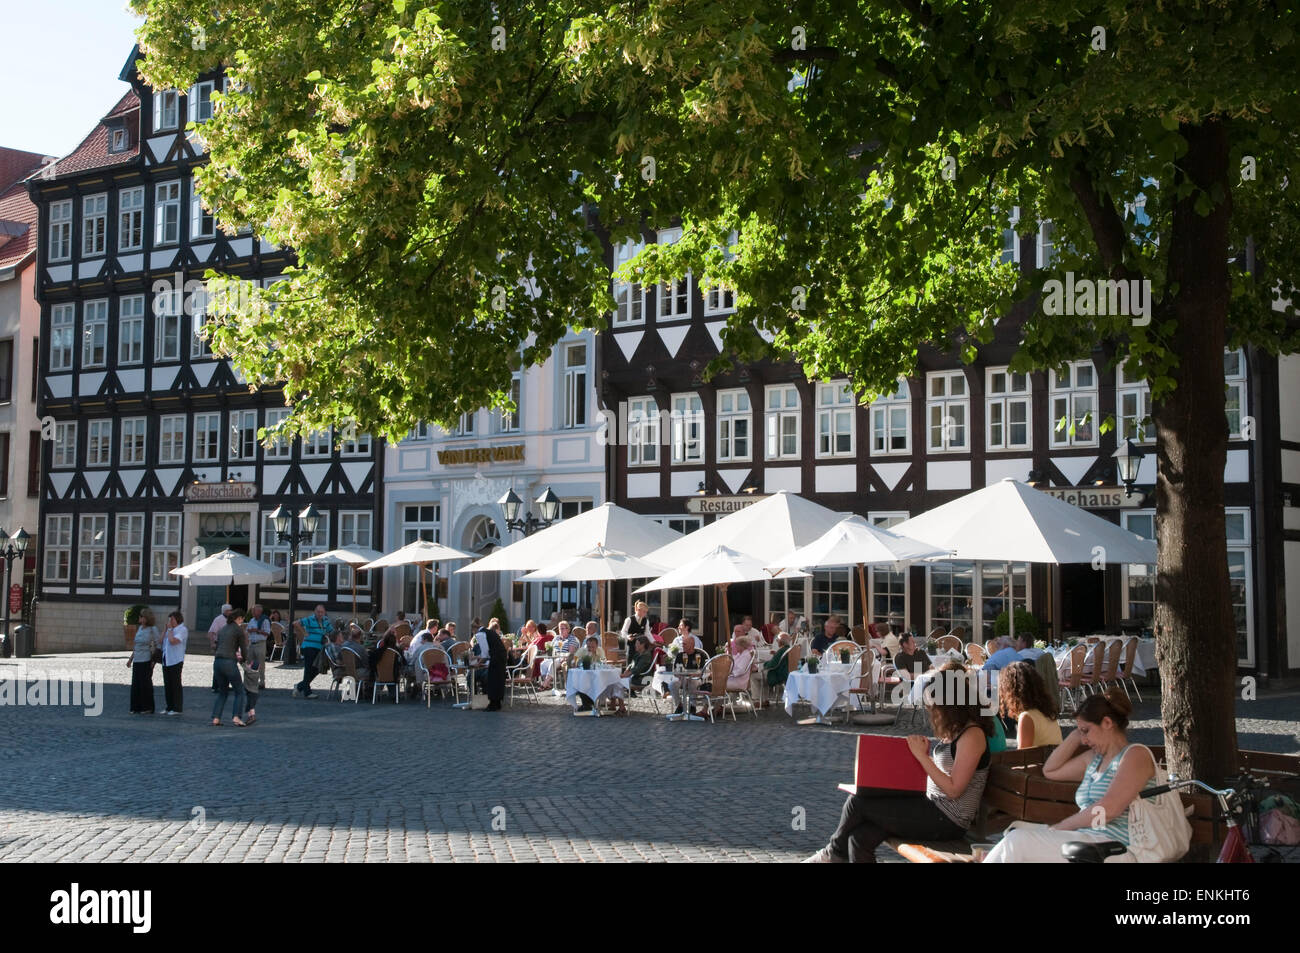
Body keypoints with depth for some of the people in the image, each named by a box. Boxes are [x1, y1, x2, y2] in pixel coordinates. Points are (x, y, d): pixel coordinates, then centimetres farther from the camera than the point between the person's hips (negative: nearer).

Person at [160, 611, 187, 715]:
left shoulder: (182, 630, -9)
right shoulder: (170, 630, 17)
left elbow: (173, 641, -21)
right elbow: (161, 641, 11)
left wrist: (170, 629, -10)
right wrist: (166, 629, 7)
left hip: (175, 661, -8)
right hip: (166, 661, 8)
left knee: (176, 685, -3)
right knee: (167, 685, 11)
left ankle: (177, 708, 2)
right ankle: (169, 707, 19)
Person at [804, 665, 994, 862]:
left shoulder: (972, 735, -16)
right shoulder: (955, 730, 13)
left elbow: (953, 789, -19)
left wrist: (922, 756, -18)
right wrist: (925, 753, 1)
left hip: (947, 822, -9)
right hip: (933, 810, 9)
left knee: (859, 802, -9)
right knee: (859, 838, -9)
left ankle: (833, 853, 16)